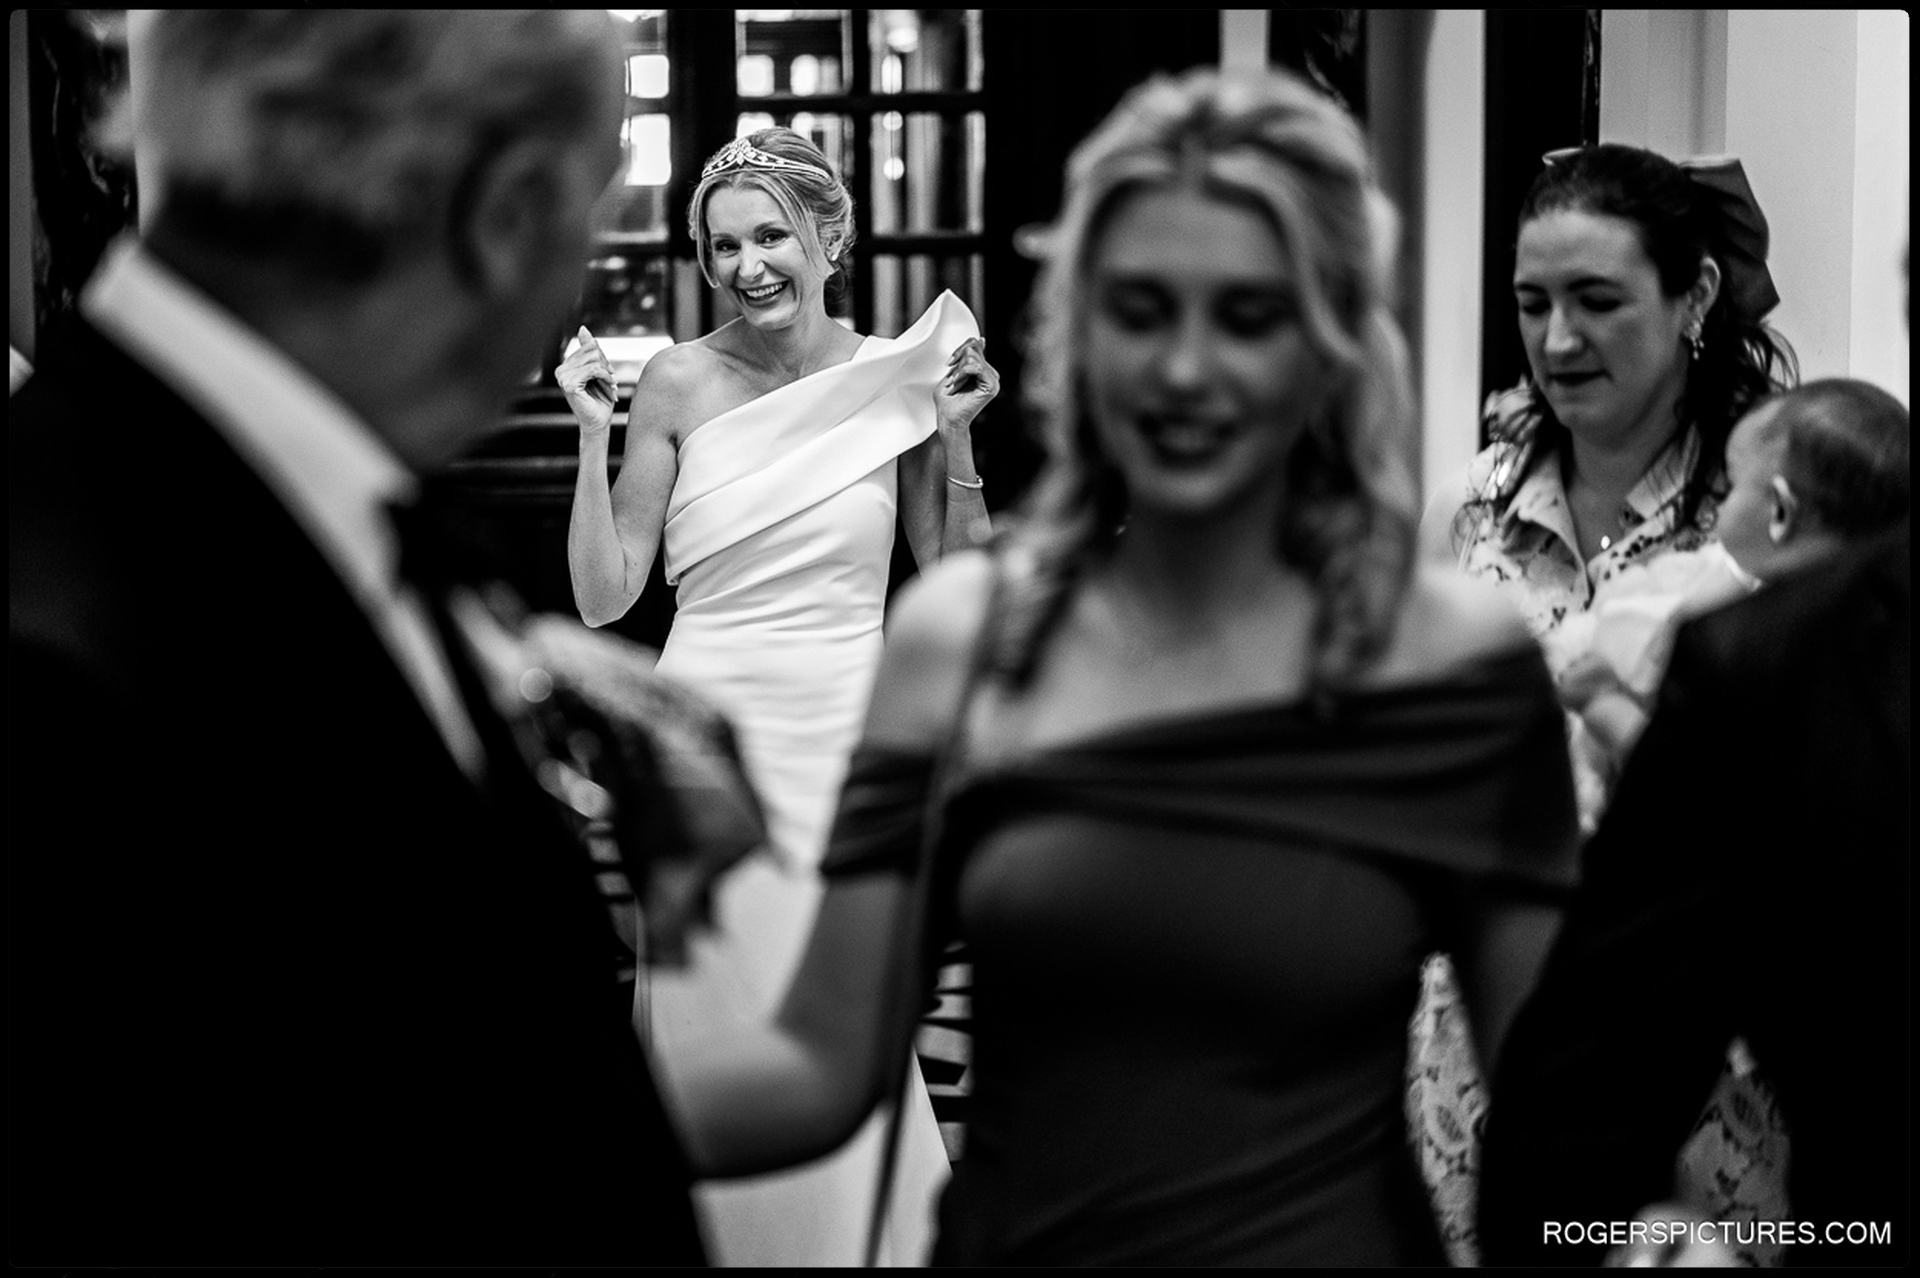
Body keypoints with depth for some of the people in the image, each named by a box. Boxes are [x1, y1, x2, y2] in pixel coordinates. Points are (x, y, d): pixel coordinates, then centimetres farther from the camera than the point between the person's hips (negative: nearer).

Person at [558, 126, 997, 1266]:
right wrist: (594, 437, -9)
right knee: (728, 1023, 3)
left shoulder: (892, 373, 2)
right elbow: (605, 597, -2)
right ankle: (738, 1238, 19)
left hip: (849, 738, 1)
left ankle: (869, 1239, 22)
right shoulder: (680, 383, -2)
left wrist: (958, 435, -3)